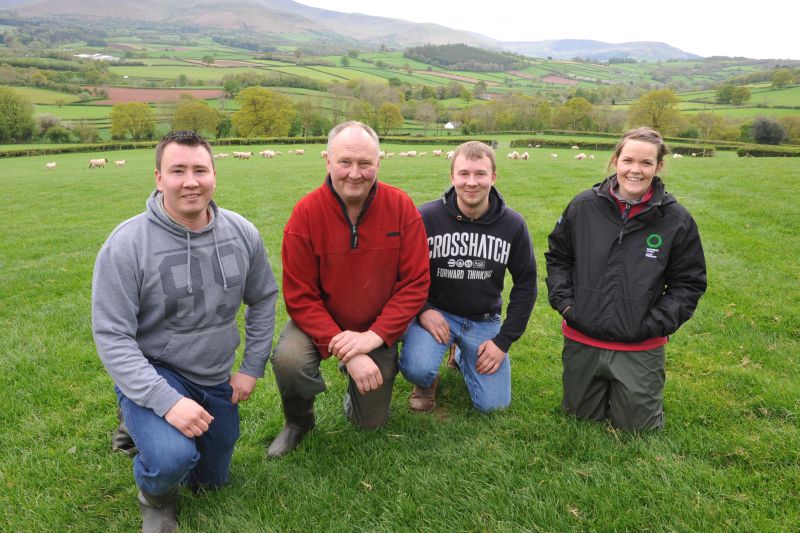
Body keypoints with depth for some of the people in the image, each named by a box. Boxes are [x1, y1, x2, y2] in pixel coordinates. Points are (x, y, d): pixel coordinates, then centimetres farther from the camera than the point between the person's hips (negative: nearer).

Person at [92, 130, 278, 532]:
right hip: (151, 373, -4)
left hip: (216, 379, 5)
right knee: (172, 461, -33)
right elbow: (112, 337, -21)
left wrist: (252, 368, 1)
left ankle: (151, 432, 46)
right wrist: (165, 401, -30)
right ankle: (155, 498, 5)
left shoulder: (242, 234, -9)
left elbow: (263, 299, 4)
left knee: (212, 480, 19)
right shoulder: (126, 244, -21)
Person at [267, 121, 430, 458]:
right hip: (319, 324, -1)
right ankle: (298, 421, 3)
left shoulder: (401, 207, -16)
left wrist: (373, 336, -24)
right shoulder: (306, 213, -19)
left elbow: (416, 283, -14)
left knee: (372, 422, 8)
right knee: (287, 359, -33)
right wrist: (345, 349, -27)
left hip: (378, 327, 2)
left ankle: (356, 393, 45)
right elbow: (300, 298, -18)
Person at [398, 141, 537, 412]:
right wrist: (421, 310, -18)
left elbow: (526, 283, 2)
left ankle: (462, 357, 30)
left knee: (493, 405, -2)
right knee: (417, 369, -32)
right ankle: (427, 382, 10)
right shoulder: (426, 217, -13)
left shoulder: (512, 224, -6)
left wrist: (504, 341, -2)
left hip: (484, 320, 3)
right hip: (435, 311, -2)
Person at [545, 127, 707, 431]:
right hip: (581, 341, 2)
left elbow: (689, 283, 0)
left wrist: (656, 323, -12)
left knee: (636, 426, 12)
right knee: (583, 417, 19)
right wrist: (563, 301, -5)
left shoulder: (677, 220, -8)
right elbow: (557, 256, 7)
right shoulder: (583, 206, -6)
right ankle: (604, 392, 49)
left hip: (639, 349, -1)